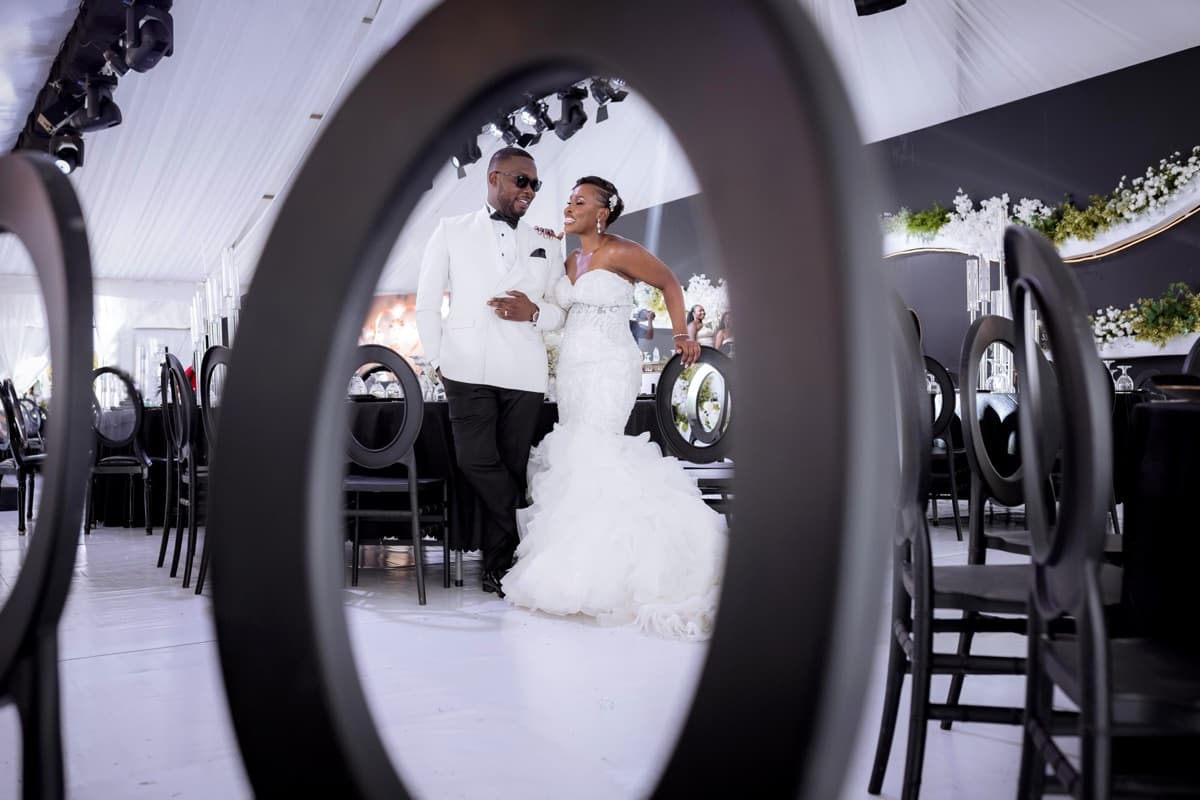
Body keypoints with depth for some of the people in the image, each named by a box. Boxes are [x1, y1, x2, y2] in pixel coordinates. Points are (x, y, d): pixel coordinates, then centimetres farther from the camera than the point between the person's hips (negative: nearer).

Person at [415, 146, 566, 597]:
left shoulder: (546, 248, 18)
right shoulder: (452, 232, 12)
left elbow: (562, 311, 17)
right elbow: (427, 303, 10)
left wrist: (534, 313, -5)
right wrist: (438, 360, 1)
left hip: (525, 374, 2)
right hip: (467, 369, -1)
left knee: (512, 468, 1)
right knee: (476, 461, -15)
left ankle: (499, 563, 15)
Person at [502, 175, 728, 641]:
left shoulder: (622, 252, -7)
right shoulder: (569, 261, 14)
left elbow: (669, 284, 4)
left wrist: (682, 335, 0)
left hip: (610, 369, -8)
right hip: (572, 370, 8)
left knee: (590, 456, -15)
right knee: (574, 457, 5)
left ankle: (592, 571, -8)